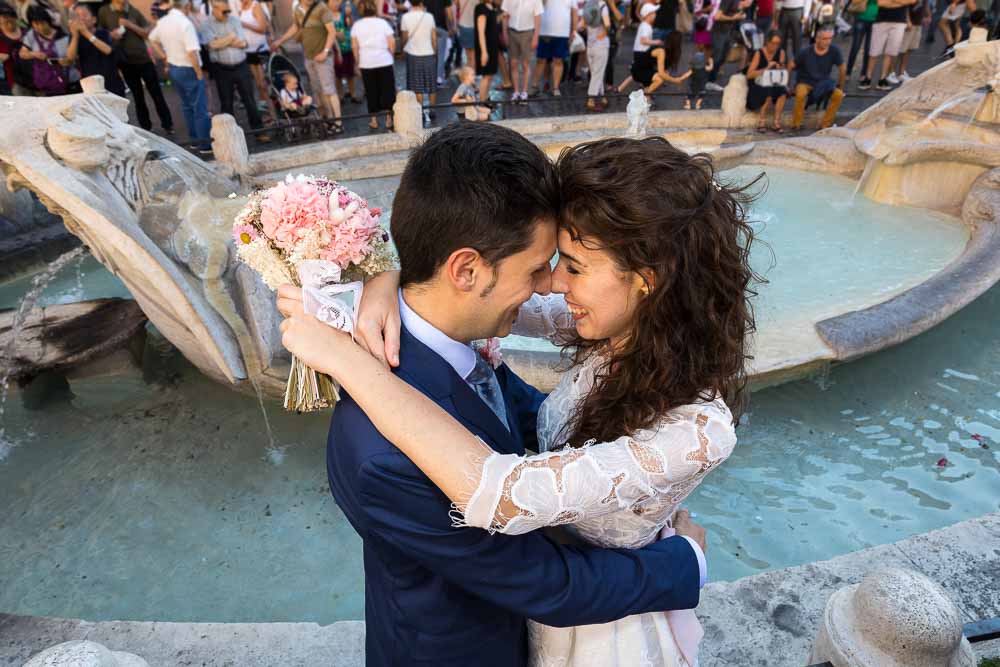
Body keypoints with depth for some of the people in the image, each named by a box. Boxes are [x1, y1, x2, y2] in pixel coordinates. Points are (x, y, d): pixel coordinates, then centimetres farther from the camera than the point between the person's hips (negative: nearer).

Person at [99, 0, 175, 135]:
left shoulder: (134, 11, 2)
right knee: (137, 96, 8)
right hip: (125, 62, 0)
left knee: (156, 93, 3)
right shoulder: (104, 12, 0)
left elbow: (148, 33, -2)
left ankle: (167, 125, 11)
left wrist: (130, 25, -14)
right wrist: (110, 35, -13)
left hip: (143, 58, 0)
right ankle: (146, 128, 16)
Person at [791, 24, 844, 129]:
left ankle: (825, 124, -7)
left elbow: (842, 69, 3)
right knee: (801, 93, -38)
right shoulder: (806, 52, -15)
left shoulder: (834, 51, -10)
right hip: (805, 82, -3)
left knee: (839, 94, -23)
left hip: (822, 83, 3)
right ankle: (796, 124, -17)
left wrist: (840, 87, 9)